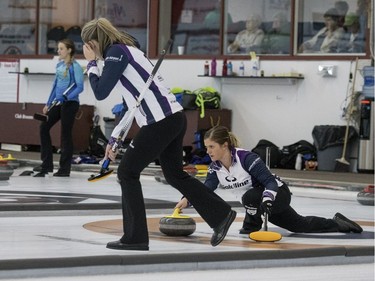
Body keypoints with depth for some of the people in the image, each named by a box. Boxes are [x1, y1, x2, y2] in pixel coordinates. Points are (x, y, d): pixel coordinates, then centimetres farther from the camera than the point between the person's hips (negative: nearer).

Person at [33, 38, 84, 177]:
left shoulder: (75, 66, -13)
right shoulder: (59, 65, 10)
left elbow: (80, 87, -17)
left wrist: (65, 97, -27)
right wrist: (48, 104, 15)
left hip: (70, 103, -8)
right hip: (57, 103, 8)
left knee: (65, 134, -3)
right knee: (44, 127, 6)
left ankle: (64, 169, 6)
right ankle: (47, 164, 13)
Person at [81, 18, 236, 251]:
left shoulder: (116, 52, -7)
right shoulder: (127, 51, 22)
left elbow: (101, 92, -12)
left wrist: (91, 63, 3)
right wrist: (115, 137, 26)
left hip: (161, 121, -9)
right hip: (174, 117, 9)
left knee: (127, 171, 1)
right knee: (174, 173, 22)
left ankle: (135, 237, 4)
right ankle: (221, 214, 27)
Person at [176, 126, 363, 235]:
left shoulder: (246, 158, -31)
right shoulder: (215, 168, -10)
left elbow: (270, 180, -31)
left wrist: (267, 199, -49)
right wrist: (188, 200, -35)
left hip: (278, 194, -7)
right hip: (257, 201, 7)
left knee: (251, 196, -37)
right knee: (300, 225, 18)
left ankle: (252, 225, -8)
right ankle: (337, 224, 37)